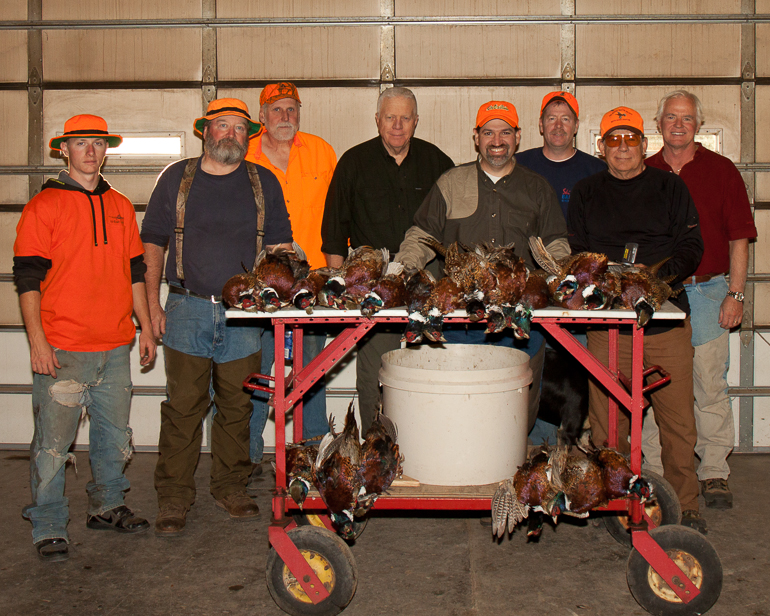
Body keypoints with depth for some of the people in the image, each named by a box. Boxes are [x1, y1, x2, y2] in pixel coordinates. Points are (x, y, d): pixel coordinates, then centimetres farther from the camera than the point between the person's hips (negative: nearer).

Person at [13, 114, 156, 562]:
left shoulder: (120, 207, 14)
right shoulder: (44, 206, -2)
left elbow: (135, 271, 19)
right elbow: (28, 277, -5)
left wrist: (146, 328, 15)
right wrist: (37, 339, -12)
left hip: (115, 346, 5)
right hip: (62, 349, -5)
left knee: (115, 435, 13)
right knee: (53, 444, -1)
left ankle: (108, 506, 31)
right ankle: (49, 528, 10)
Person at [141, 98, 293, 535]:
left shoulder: (264, 182, 10)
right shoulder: (177, 178, 8)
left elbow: (280, 246, 11)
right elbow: (153, 243, 10)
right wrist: (153, 301, 2)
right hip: (187, 307, -1)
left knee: (237, 406, 8)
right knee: (183, 407, -1)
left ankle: (232, 487, 22)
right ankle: (175, 496, 8)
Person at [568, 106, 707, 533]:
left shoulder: (670, 188, 13)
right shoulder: (585, 194, 14)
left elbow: (692, 247, 6)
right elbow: (574, 253, 10)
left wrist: (657, 274, -12)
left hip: (666, 319, 0)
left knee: (678, 419, 0)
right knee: (607, 419, 1)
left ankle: (684, 506, 13)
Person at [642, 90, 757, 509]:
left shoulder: (721, 170, 6)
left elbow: (739, 237, 4)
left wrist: (735, 294, -4)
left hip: (706, 292, -1)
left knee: (711, 387, 0)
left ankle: (714, 474, 9)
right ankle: (655, 471, 14)